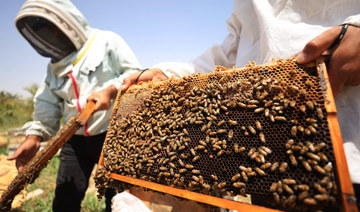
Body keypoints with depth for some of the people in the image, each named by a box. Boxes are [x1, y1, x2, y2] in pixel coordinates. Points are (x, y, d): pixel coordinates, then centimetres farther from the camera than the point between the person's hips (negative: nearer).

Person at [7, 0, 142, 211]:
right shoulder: (55, 66, 16)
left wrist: (111, 91, -24)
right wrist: (35, 136, 2)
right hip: (75, 140, 6)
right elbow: (47, 104, 14)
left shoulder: (106, 41, -2)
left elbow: (136, 74, -8)